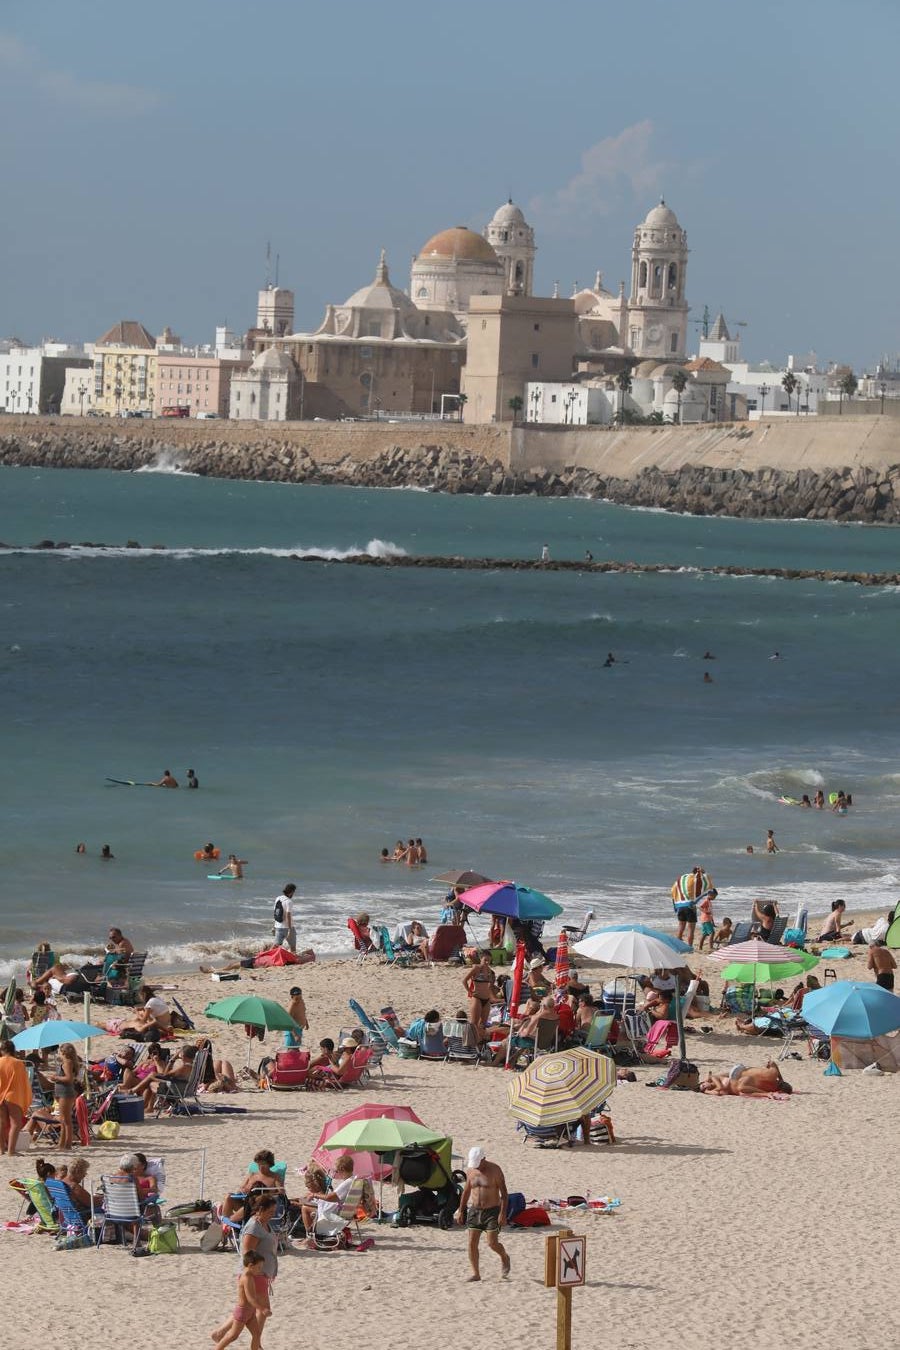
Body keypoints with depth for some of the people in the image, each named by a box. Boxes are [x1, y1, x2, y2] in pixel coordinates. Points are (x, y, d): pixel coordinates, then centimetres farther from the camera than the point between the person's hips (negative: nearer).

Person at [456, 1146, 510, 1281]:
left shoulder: (494, 1170, -10)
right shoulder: (470, 1170, 5)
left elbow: (504, 1193, -10)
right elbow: (466, 1191, 17)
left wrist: (503, 1213, -18)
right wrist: (461, 1210, 14)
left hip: (492, 1211, -5)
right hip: (474, 1210, 5)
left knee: (492, 1243, -9)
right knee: (472, 1243, -2)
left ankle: (504, 1258, 22)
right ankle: (475, 1273, 5)